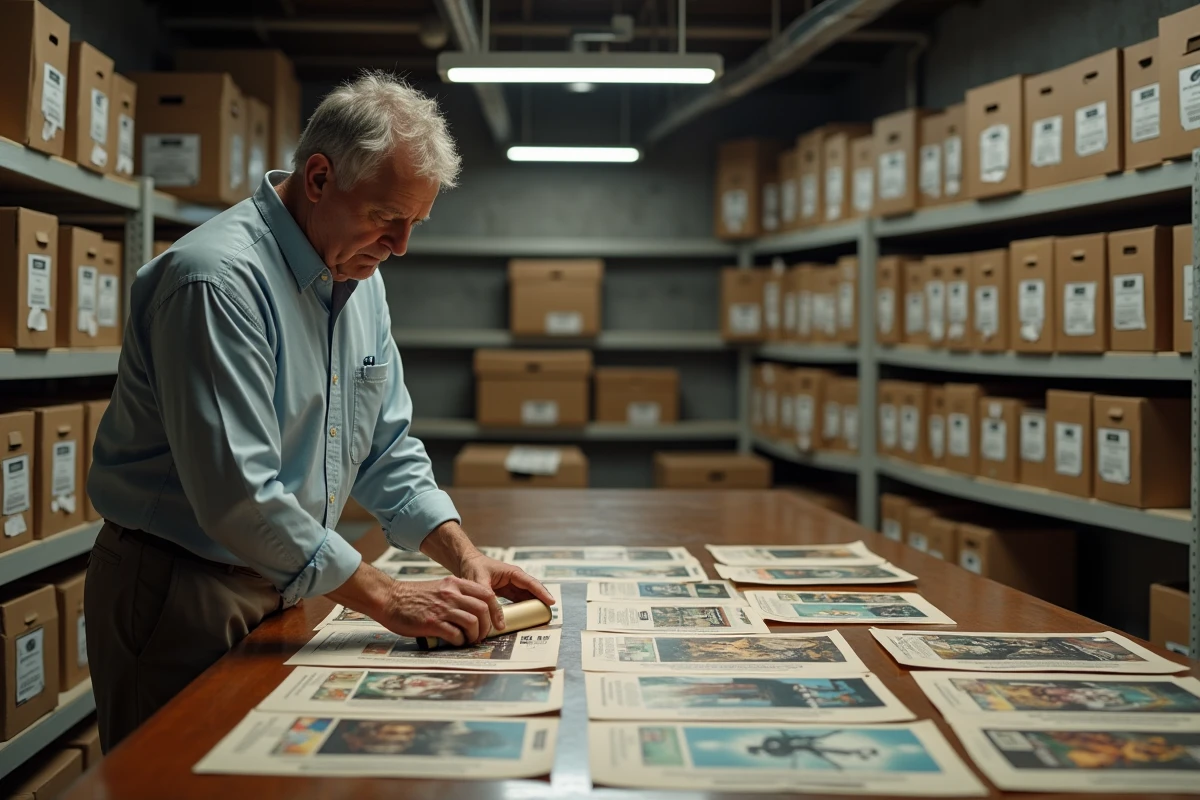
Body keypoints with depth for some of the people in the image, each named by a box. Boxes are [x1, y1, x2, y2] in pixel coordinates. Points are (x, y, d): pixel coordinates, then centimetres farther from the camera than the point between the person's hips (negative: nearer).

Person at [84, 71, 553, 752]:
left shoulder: (360, 276, 5)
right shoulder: (218, 279, -24)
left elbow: (387, 448, 11)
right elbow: (238, 495, -29)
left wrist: (464, 556, -2)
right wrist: (387, 600, -24)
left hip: (288, 589, 8)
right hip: (181, 597, -8)